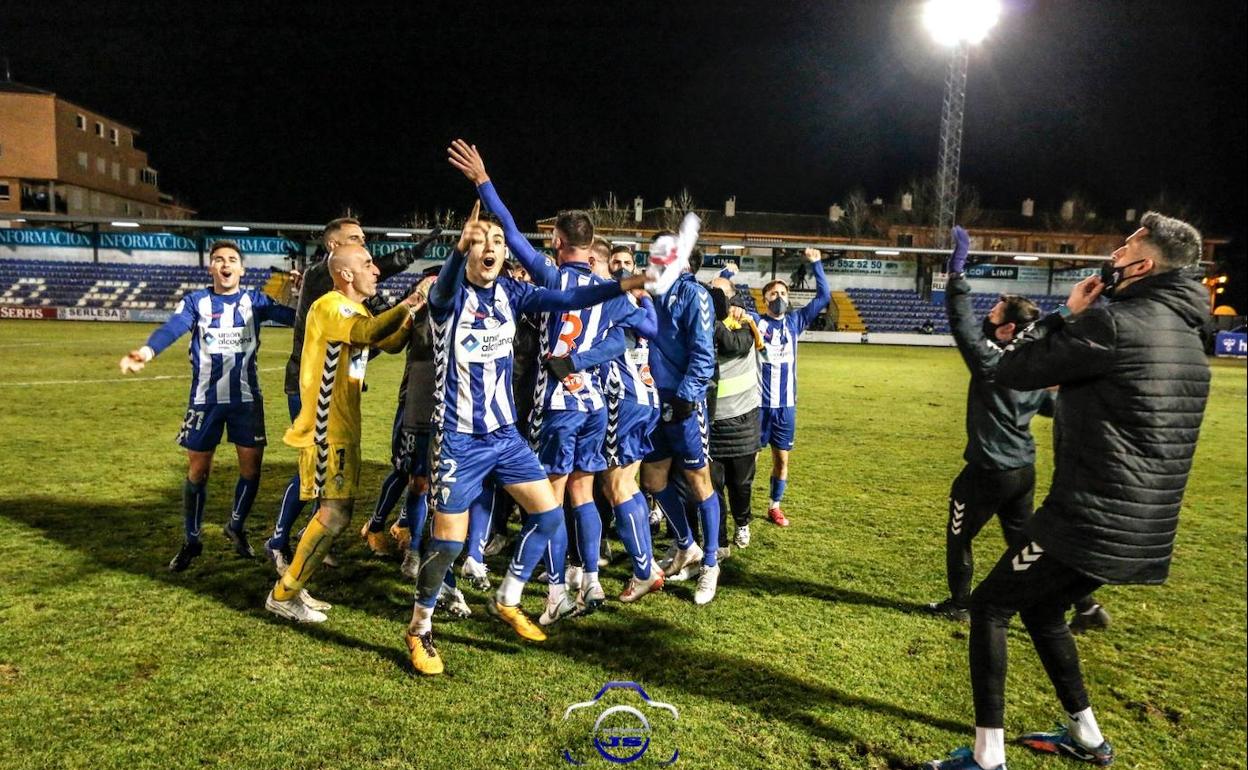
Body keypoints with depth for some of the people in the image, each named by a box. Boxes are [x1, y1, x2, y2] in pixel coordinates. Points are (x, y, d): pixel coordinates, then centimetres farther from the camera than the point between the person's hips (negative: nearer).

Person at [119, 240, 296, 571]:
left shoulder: (254, 300, 3)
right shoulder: (196, 301, -1)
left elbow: (295, 316, -11)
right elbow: (172, 328, -20)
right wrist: (146, 352, -40)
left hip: (246, 398, 1)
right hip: (205, 399, -1)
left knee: (251, 467, 3)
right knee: (197, 471, 6)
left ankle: (236, 527, 29)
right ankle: (191, 541, 24)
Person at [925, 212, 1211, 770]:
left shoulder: (1115, 320, -18)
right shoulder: (1186, 337, 13)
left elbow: (1011, 372, -12)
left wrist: (1068, 315, -1)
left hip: (1091, 519, -9)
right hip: (1144, 527, 9)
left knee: (990, 605, 3)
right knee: (1042, 610, 25)